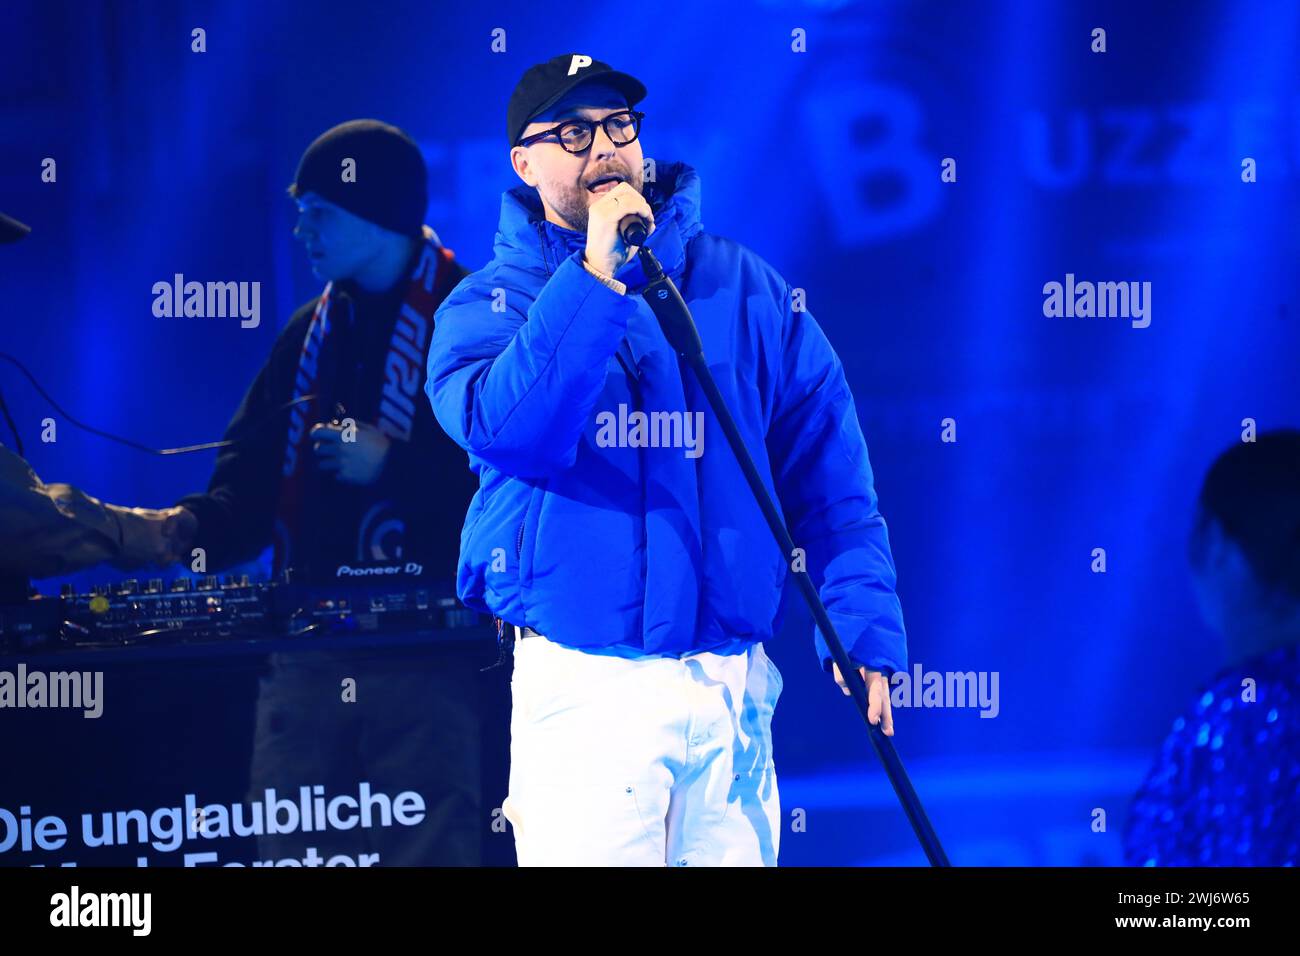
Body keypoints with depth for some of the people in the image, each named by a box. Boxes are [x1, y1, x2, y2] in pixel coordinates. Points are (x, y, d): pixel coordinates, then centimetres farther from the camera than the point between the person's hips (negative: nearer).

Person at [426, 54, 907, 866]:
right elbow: (504, 429, -19)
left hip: (734, 684, 2)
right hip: (581, 684, -2)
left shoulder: (740, 284, 8)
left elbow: (828, 464, 6)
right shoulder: (487, 304, 3)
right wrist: (597, 276, -20)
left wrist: (863, 626, -3)